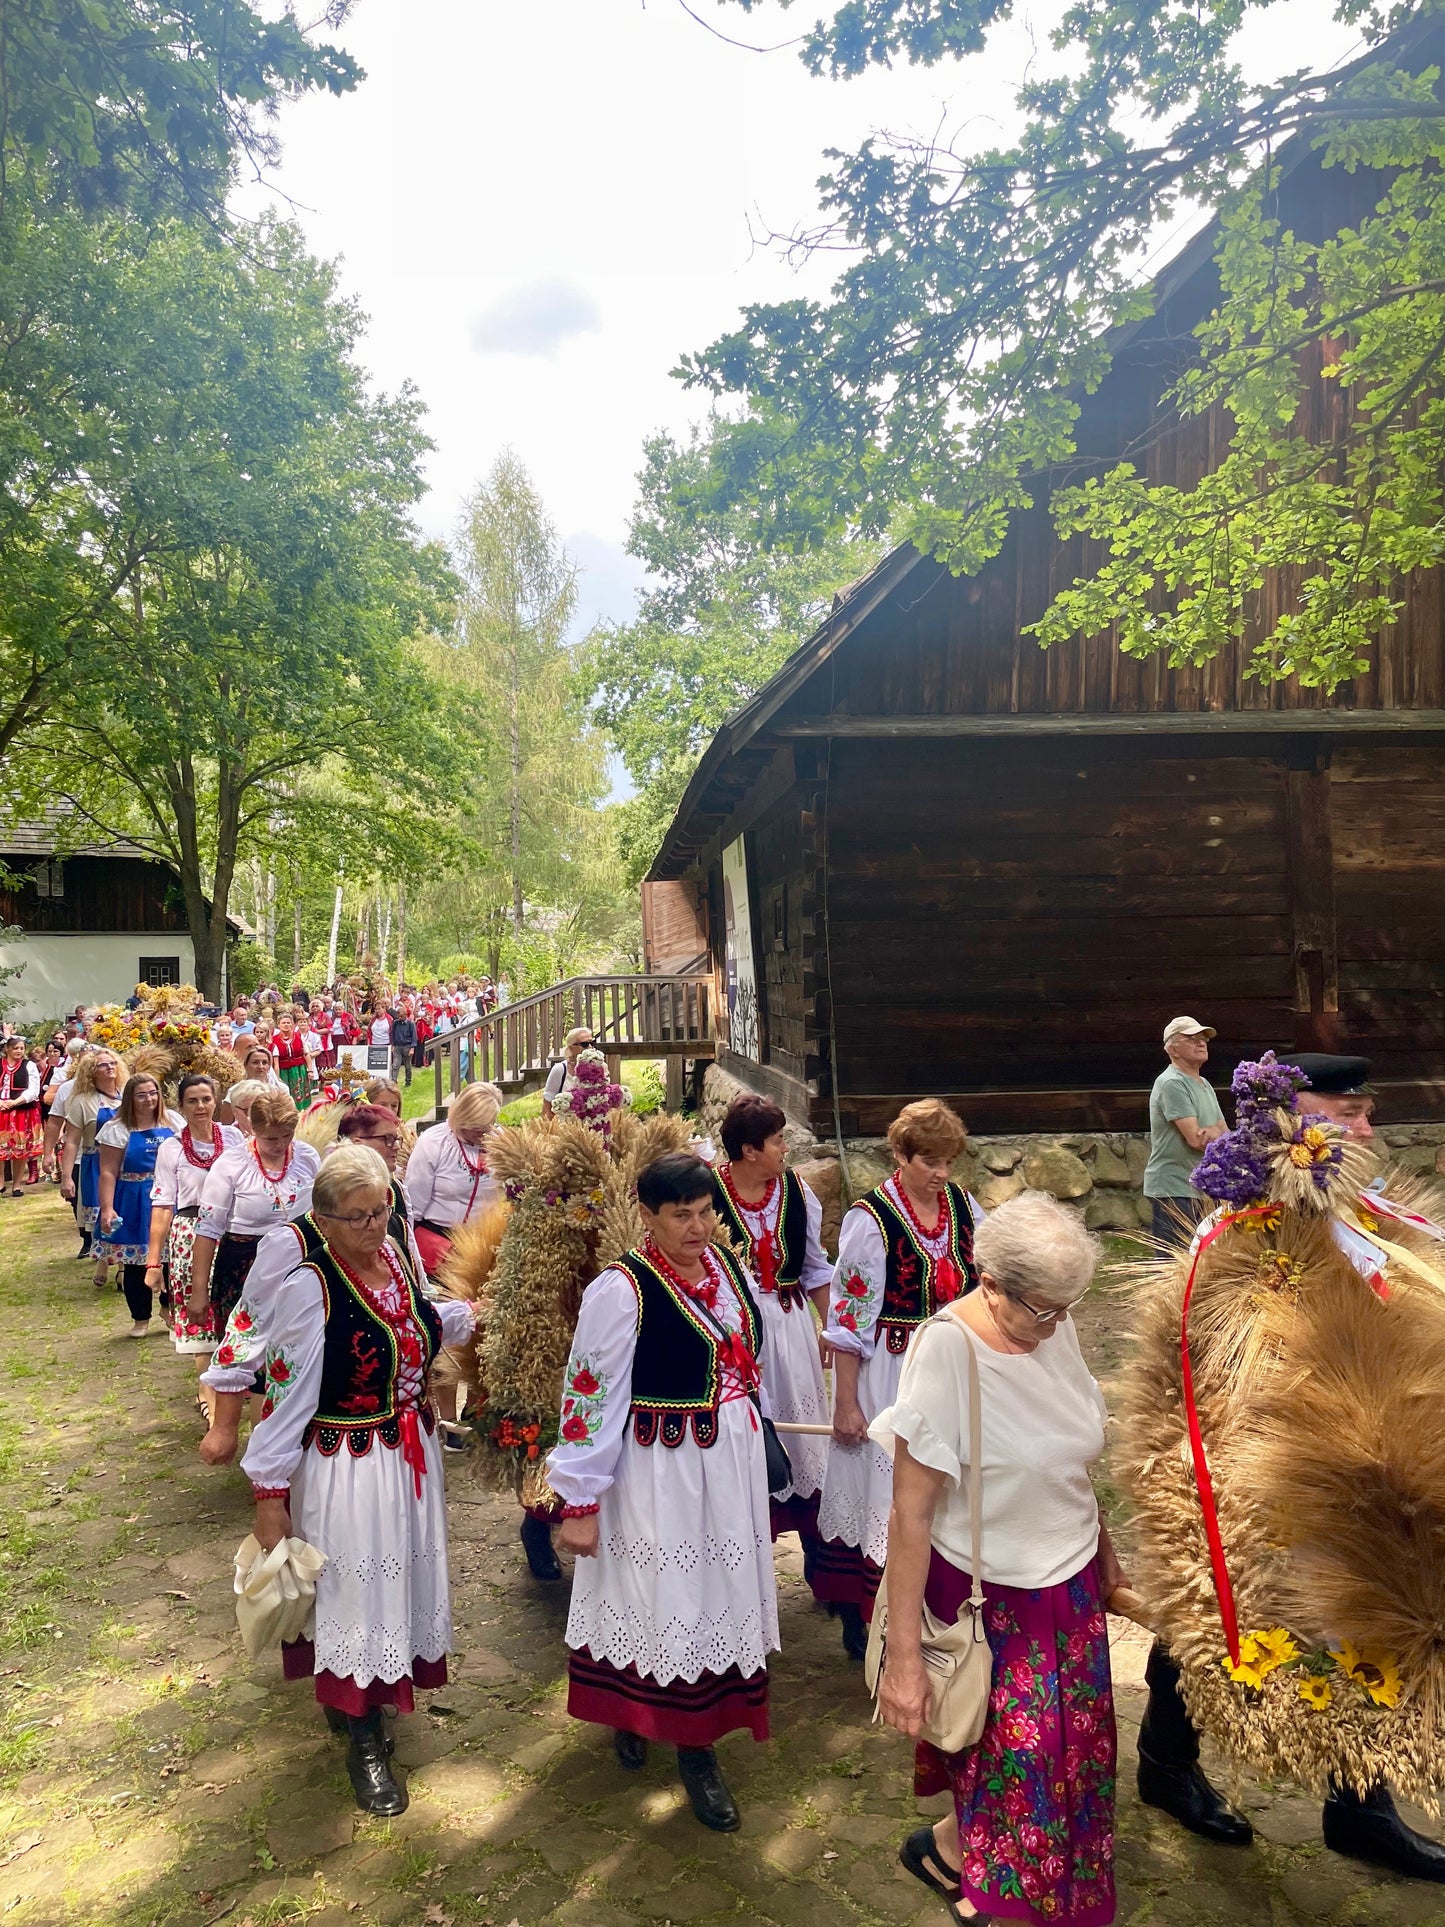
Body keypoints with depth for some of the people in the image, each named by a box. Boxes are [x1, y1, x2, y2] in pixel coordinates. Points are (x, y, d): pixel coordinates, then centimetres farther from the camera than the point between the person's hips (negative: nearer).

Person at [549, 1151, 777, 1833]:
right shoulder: (622, 1290, -21)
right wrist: (580, 1502, -14)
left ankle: (698, 1744, 32)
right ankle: (632, 1713, 35)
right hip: (660, 1474, -6)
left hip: (732, 1463, 6)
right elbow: (590, 1397, -17)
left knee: (721, 1594, 14)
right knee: (665, 1600, 7)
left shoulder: (727, 1266, -1)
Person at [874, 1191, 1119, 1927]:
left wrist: (1104, 1553, 18)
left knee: (1074, 1756, 17)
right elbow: (910, 1513, -21)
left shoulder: (1053, 1329, -8)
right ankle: (947, 1844, 35)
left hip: (1072, 1588, 6)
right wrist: (903, 1655, -18)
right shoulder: (945, 1352, -26)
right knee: (1022, 1768, 6)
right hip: (989, 1599, -6)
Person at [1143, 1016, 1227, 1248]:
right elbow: (1195, 1139, -19)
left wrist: (1214, 1132, -10)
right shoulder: (1171, 1083, -13)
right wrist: (1219, 1133, 1)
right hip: (1172, 1189, -9)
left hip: (1199, 1189, 9)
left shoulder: (1205, 1085, 17)